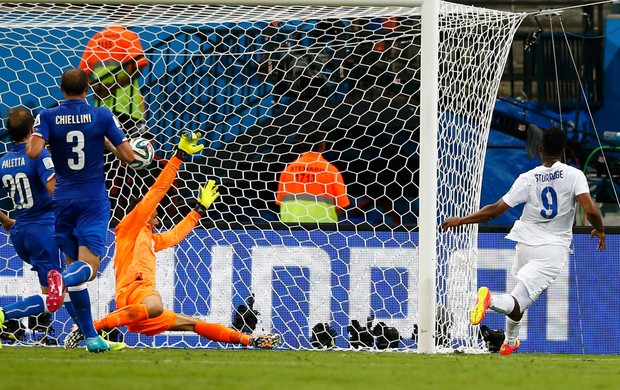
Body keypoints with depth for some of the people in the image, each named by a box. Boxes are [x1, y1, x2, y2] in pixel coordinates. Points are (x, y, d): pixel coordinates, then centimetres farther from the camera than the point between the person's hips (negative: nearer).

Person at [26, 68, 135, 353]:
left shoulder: (47, 117, -2)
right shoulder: (102, 116, -2)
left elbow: (34, 151, -17)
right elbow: (128, 156, -3)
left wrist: (31, 138, 5)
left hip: (64, 198, 2)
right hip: (94, 198, -2)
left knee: (74, 262, 10)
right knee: (88, 265, -9)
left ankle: (90, 336, 7)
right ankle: (63, 280, -46)